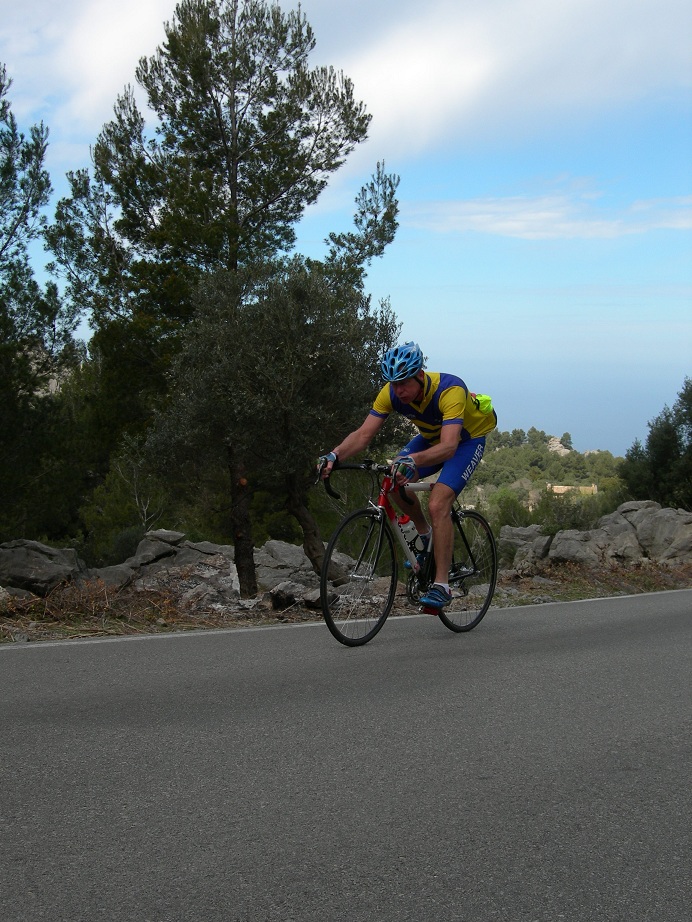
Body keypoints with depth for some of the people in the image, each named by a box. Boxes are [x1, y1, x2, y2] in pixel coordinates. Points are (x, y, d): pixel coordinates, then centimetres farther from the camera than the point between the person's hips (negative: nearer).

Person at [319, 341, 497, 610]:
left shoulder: (450, 390, -38)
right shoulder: (391, 393, -22)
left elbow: (448, 446, -49)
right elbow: (364, 434, -24)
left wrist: (412, 461, -66)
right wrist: (334, 455, -42)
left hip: (467, 439, -6)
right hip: (431, 436, 6)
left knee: (437, 505, -24)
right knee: (395, 480, -19)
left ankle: (441, 586, -17)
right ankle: (425, 537, 7)